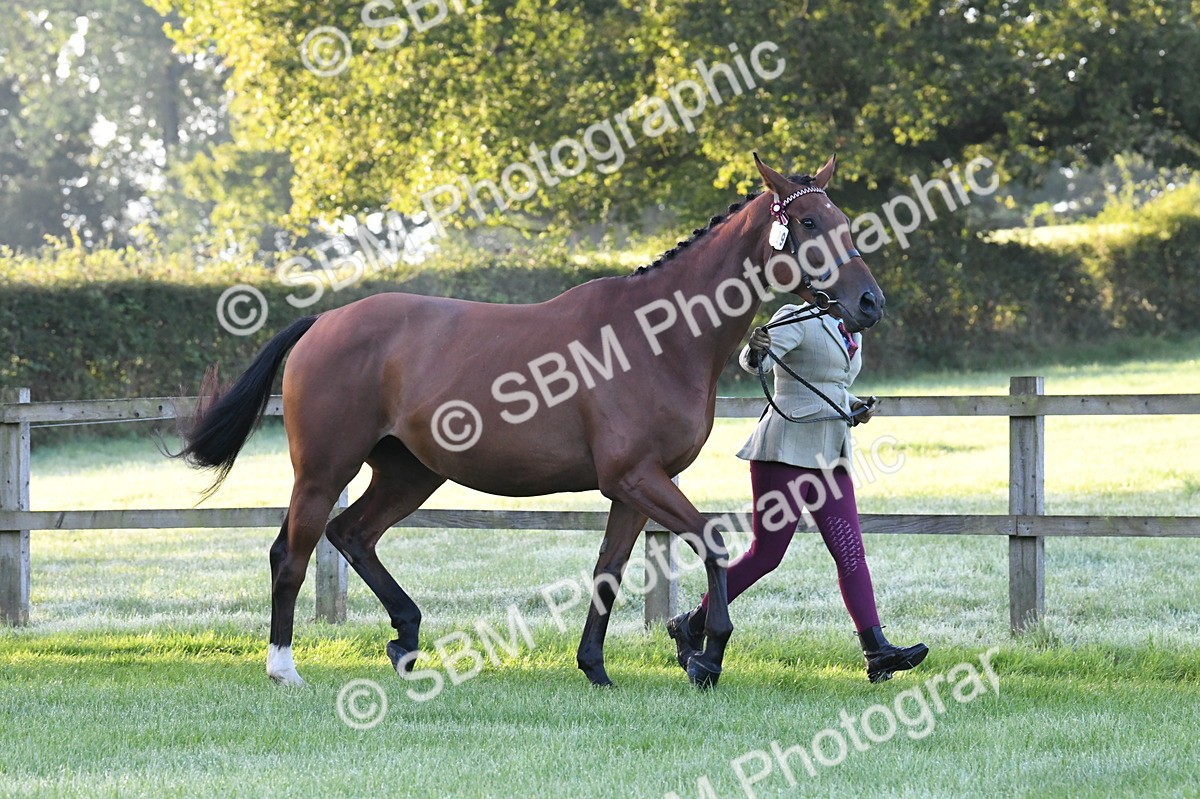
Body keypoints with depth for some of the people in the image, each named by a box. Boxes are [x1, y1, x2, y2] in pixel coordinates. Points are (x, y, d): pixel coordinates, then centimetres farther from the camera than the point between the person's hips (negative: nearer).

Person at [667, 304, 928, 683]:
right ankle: (691, 626, 12)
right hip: (787, 449, -8)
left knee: (851, 552, -2)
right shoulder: (796, 319, -8)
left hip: (831, 455, 8)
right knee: (766, 555, -4)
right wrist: (755, 350, -47)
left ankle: (877, 652, -9)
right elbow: (753, 362, -23)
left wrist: (856, 407, 9)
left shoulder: (851, 333, 16)